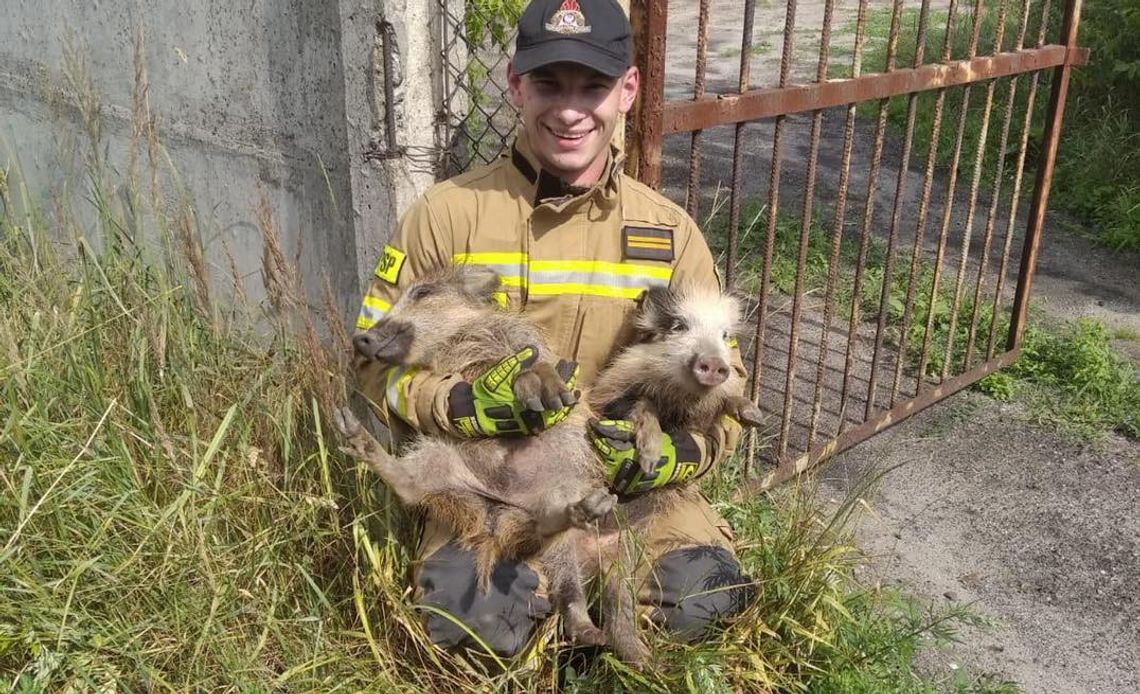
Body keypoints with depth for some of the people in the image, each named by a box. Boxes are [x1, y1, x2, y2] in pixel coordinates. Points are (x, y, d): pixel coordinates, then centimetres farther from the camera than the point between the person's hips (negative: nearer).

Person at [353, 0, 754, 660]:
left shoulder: (671, 232, -2)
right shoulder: (447, 214, -7)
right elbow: (377, 360, -3)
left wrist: (668, 454, -22)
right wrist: (463, 403, -23)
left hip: (623, 484, 2)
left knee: (707, 594, -23)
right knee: (465, 610, -30)